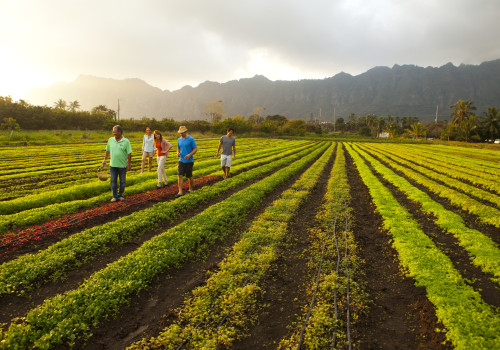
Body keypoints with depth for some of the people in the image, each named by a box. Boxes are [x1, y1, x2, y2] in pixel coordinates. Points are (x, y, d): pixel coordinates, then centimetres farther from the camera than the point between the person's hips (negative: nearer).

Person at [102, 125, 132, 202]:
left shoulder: (126, 141, -7)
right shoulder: (110, 140, 4)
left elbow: (129, 153, -8)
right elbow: (107, 151, 15)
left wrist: (128, 163, -11)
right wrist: (105, 160, 14)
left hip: (122, 165, -3)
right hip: (113, 165, 3)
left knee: (122, 181, 7)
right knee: (113, 181, 5)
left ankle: (120, 195, 21)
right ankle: (115, 196, 13)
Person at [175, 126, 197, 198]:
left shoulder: (191, 139, -8)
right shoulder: (179, 139, 9)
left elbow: (195, 149, -8)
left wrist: (190, 155, -23)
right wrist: (178, 153, -3)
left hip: (189, 161, -4)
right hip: (181, 160, 4)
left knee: (189, 176, 7)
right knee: (180, 175, -8)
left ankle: (191, 189, 28)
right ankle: (180, 192, -8)